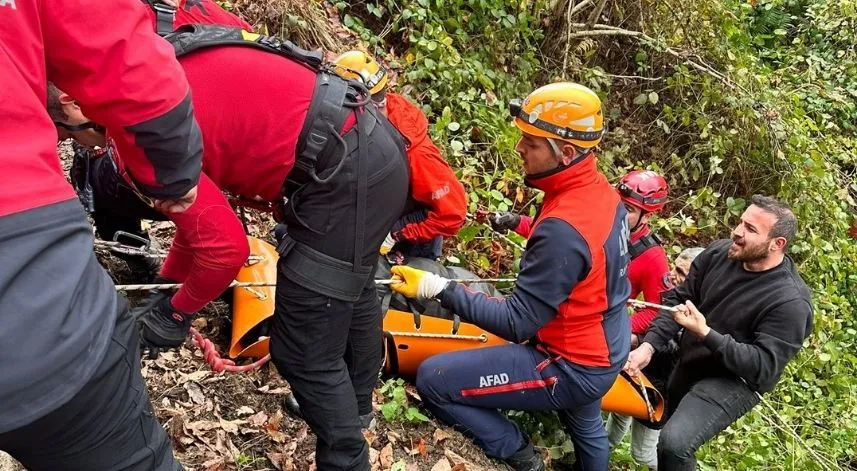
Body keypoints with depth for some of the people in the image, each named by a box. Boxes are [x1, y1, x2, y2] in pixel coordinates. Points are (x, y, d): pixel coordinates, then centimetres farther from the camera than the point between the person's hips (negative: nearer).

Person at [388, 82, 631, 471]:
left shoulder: (564, 230, -33)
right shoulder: (602, 190, -6)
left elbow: (517, 324, -30)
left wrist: (438, 288, -28)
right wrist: (520, 225, 11)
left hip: (574, 367, -9)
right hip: (604, 352, 9)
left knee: (433, 379, -10)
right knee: (585, 426, 37)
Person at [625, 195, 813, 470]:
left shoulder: (790, 302, -24)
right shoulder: (719, 253, -7)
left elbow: (764, 367, -26)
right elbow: (677, 300, -1)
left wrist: (706, 334, -33)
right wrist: (648, 346, -14)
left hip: (734, 380, -7)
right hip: (686, 359, 7)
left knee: (673, 444, -26)